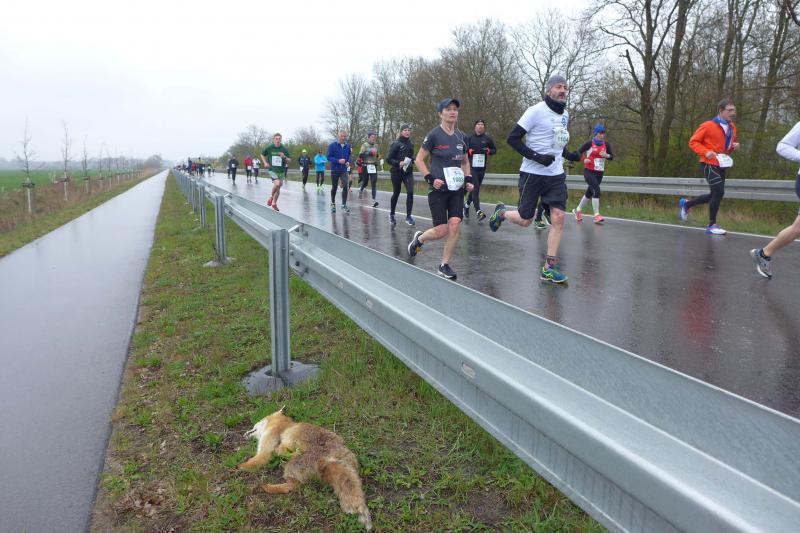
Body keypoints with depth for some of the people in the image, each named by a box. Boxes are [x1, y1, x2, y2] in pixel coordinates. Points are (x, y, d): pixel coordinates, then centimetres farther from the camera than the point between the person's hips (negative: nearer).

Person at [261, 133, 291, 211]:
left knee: (278, 188, 11)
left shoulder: (284, 149, -3)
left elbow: (290, 161, 0)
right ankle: (271, 197, -1)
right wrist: (265, 163, -1)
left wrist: (284, 157, -20)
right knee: (277, 183, -27)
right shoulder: (269, 148, -4)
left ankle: (274, 203, 31)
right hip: (272, 170, -3)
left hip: (281, 171, 3)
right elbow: (262, 155, 14)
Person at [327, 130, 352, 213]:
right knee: (334, 188, 11)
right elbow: (329, 157, -9)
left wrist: (348, 162, -6)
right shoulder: (332, 145, -8)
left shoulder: (348, 146, 2)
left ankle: (344, 205, -2)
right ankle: (333, 204, 29)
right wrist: (338, 161, -22)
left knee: (345, 187, -11)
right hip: (335, 170, -2)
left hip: (344, 170, 2)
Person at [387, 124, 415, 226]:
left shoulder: (411, 144, 9)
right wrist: (399, 163, -23)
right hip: (396, 172, -4)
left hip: (408, 172, 4)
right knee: (396, 193, 7)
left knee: (410, 192, -13)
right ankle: (391, 214, 29)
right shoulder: (396, 144, -7)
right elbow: (389, 159, -9)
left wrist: (411, 162, 3)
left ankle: (408, 216, -7)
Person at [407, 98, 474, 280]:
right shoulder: (433, 135, -6)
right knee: (441, 231, -6)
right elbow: (419, 159, -2)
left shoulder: (462, 137, 9)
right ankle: (419, 238, 27)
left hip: (456, 189, 4)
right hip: (438, 189, -4)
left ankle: (444, 265, 8)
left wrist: (468, 179, 6)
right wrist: (430, 178, -13)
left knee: (454, 226, -8)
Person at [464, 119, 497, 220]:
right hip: (471, 167, -3)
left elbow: (495, 150, 16)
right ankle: (478, 212, -16)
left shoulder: (487, 139, 8)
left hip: (482, 167, 3)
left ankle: (467, 204, 37)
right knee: (475, 188, -13)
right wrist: (469, 151, -10)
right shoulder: (469, 138, 5)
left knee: (475, 188, 13)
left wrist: (488, 151, -5)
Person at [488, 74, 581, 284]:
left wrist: (569, 155, 8)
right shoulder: (536, 111, -10)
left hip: (556, 175, 6)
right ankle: (501, 213, 37)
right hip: (532, 174, -5)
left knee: (558, 217, -7)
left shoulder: (565, 115, 13)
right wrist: (536, 156, -21)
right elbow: (513, 138, -12)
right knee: (525, 220, 2)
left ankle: (549, 267, 0)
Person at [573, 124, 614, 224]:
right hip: (588, 171, -5)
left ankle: (577, 210, 33)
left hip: (599, 173, 5)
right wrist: (584, 160, -18)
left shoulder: (606, 144, 5)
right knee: (596, 190, -21)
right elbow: (578, 153, -2)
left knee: (589, 193, 12)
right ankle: (597, 215, -18)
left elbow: (612, 156, 5)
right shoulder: (589, 143, -6)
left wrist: (606, 155, -15)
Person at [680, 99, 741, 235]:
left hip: (721, 165, 8)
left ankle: (686, 204, 32)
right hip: (709, 164, -8)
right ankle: (712, 225, -5)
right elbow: (693, 142, -9)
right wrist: (706, 152, -22)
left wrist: (734, 146, 0)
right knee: (719, 192, -16)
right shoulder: (708, 125, -12)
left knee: (715, 195, 11)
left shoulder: (732, 127, 10)